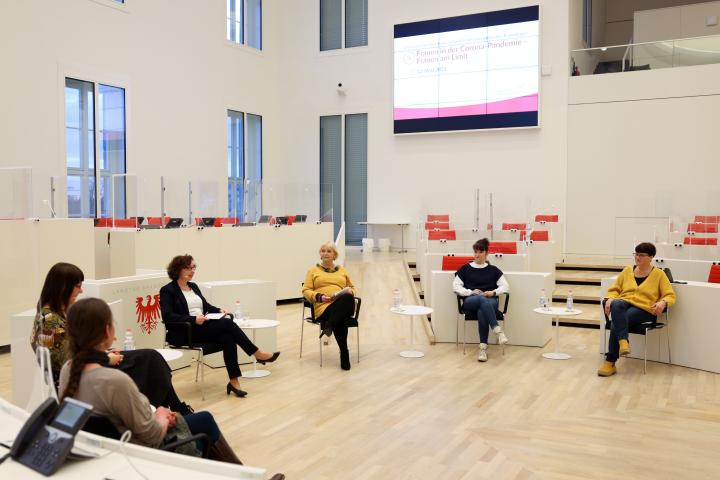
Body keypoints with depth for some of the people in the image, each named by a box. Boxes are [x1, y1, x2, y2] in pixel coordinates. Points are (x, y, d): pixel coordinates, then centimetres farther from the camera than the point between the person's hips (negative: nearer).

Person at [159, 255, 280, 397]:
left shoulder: (193, 286, 19)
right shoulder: (167, 290, -3)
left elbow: (206, 306, 24)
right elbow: (167, 316, -15)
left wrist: (219, 310, 1)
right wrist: (194, 319, -24)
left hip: (205, 326, 7)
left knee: (227, 338, -27)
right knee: (227, 323, -27)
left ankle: (234, 381, -28)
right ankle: (258, 354, -18)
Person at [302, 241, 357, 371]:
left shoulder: (342, 270, 29)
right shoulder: (313, 271, 20)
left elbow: (352, 288, 29)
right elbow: (306, 291, 11)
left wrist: (349, 292, 2)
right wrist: (320, 297, -9)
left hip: (344, 304, 2)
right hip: (323, 306, -2)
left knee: (348, 299, -41)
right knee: (340, 321, -40)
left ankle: (328, 325, -37)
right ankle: (344, 354, -32)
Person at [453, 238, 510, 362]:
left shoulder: (493, 270, 20)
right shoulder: (465, 268, 18)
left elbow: (505, 286, 15)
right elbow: (456, 287, 11)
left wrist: (494, 292, -5)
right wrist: (471, 292, -6)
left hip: (490, 301, 0)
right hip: (470, 302, 0)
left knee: (482, 312, -39)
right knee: (482, 300, -40)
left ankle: (483, 347, -40)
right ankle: (497, 330, -51)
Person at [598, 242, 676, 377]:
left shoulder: (659, 274, 9)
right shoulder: (627, 271, 19)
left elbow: (670, 295, 6)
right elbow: (614, 289, 21)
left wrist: (663, 302, -18)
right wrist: (610, 299, -2)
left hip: (644, 309, -3)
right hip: (624, 303, 3)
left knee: (616, 322, -35)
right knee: (616, 304, -39)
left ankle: (610, 363, -32)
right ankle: (623, 341, -49)